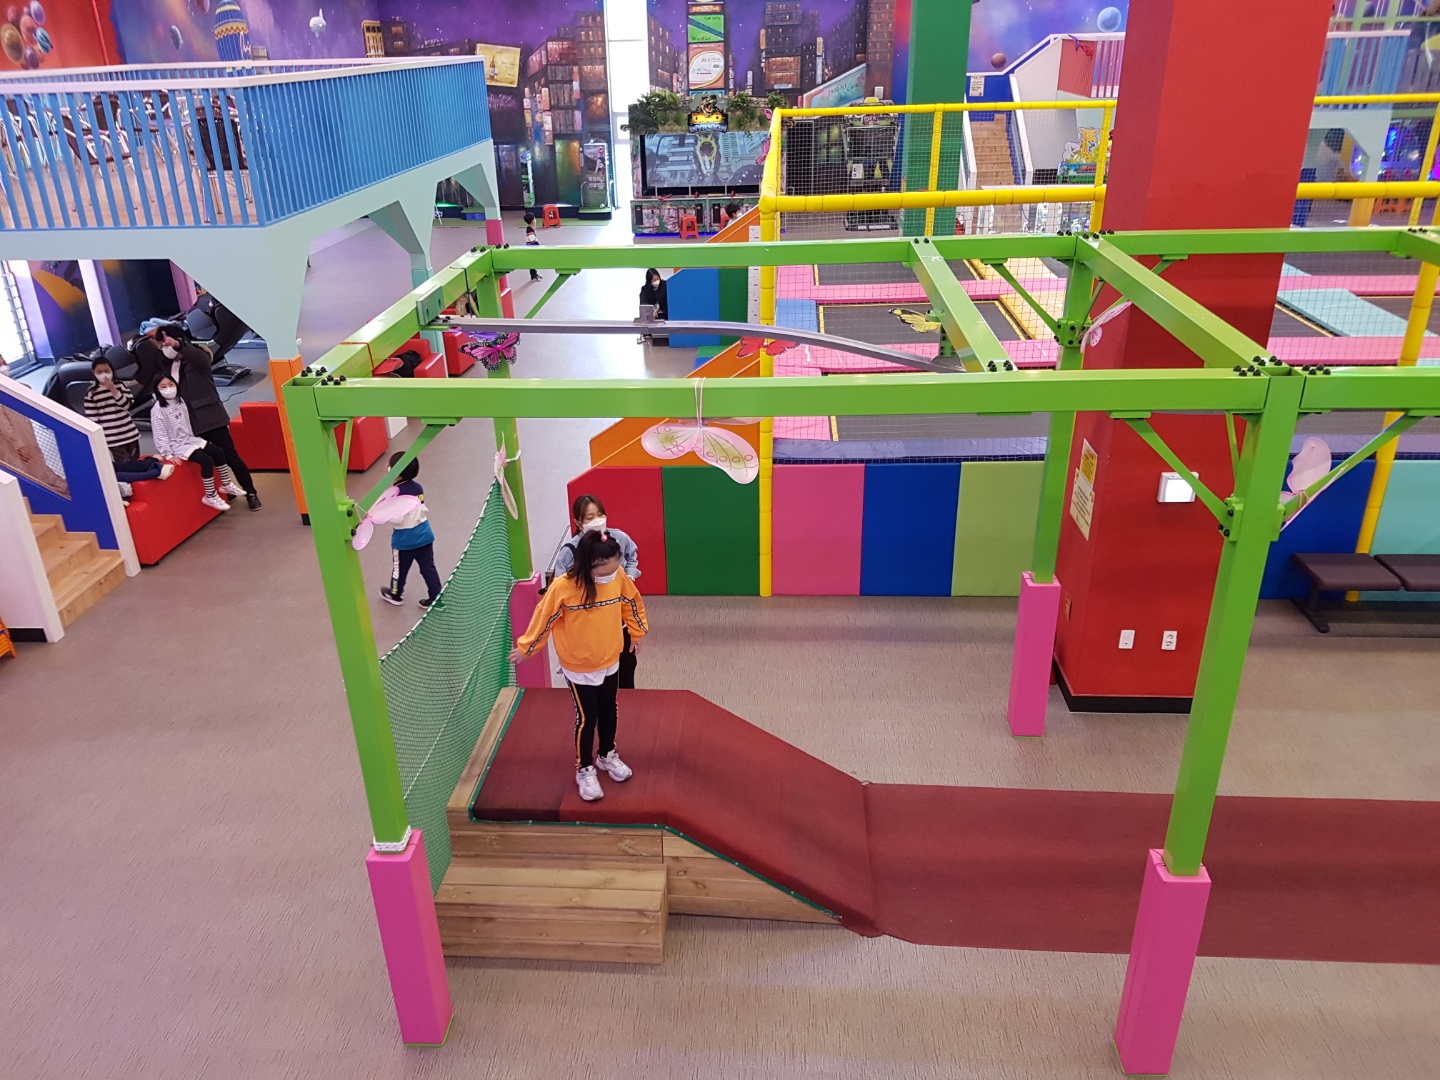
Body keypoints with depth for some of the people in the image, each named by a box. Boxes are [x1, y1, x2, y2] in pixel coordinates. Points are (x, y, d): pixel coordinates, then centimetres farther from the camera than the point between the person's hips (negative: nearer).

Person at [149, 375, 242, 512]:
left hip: (189, 439, 8)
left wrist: (192, 438, 12)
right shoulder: (157, 409, -17)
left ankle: (226, 484, 19)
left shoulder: (180, 400, 6)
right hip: (176, 445, -8)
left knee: (219, 452, 2)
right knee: (207, 460, -23)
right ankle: (210, 497, -13)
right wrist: (168, 455, -22)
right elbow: (159, 434, -18)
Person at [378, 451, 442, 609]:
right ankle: (436, 597, 13)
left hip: (404, 539, -6)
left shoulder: (396, 492, -21)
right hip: (424, 535, 6)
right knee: (428, 568, 11)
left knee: (399, 568, 17)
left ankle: (395, 594, 36)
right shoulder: (418, 487, -1)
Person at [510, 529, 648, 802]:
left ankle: (608, 755, 45)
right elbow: (543, 619, -14)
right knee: (587, 718, 7)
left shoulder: (618, 577, -16)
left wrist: (637, 631, 16)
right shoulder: (563, 587, -28)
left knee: (609, 712, 20)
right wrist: (525, 648, -1)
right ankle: (584, 770, 28)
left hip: (610, 661, 4)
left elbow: (631, 602, 4)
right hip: (578, 667, -4)